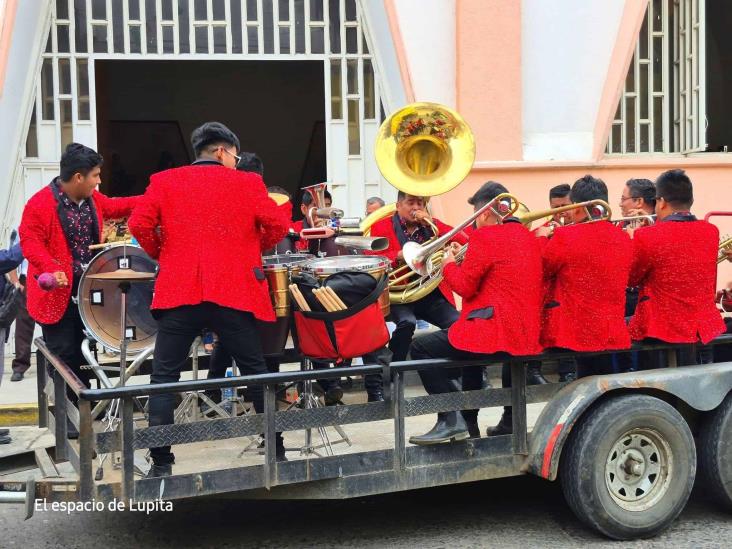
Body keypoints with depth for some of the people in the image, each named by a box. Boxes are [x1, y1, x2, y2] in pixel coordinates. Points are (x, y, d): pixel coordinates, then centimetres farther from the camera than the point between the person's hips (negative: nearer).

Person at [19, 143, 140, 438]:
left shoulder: (93, 199, 6)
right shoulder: (40, 204, -17)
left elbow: (112, 206, 24)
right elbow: (30, 242, -19)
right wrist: (51, 269, -33)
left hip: (88, 288, 7)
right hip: (58, 291, -7)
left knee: (83, 352, 16)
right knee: (64, 353, -2)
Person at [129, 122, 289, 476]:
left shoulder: (164, 181, 8)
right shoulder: (247, 182, 5)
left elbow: (139, 224, -1)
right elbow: (278, 224, -1)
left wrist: (161, 255, 14)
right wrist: (253, 249, 17)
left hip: (178, 291, 0)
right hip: (233, 292, 0)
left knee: (165, 375, 5)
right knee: (255, 370, 11)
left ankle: (161, 461, 2)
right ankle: (276, 450, 19)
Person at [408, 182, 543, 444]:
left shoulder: (485, 237, -11)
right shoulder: (527, 236, 16)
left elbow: (464, 287, -11)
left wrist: (449, 264, 7)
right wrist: (465, 258, 20)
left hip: (496, 331, -10)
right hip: (527, 333, 10)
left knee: (420, 347, 0)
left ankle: (451, 420, -6)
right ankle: (469, 424, 34)